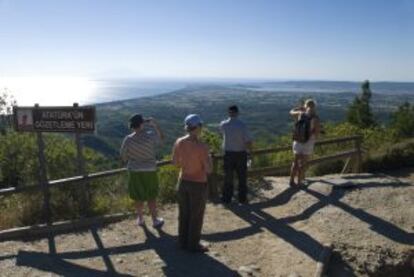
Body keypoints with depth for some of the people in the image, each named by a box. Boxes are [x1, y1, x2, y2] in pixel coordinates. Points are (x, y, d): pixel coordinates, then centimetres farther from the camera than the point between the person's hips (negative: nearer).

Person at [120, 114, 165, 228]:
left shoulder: (128, 139, -14)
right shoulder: (150, 136, -16)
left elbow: (123, 156, -2)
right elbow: (161, 137, 6)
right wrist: (155, 124, 7)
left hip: (134, 172, 1)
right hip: (149, 172, -1)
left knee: (138, 197, 17)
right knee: (151, 197, 15)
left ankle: (140, 219, 32)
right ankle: (155, 221, 24)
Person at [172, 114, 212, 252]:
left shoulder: (179, 142, -7)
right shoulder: (202, 147, -24)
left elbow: (175, 162, 5)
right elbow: (208, 170, -18)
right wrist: (209, 158, 1)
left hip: (183, 181, 6)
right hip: (198, 185, -6)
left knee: (184, 214, 20)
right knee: (196, 216, 12)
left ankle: (183, 242, 34)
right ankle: (193, 245, 26)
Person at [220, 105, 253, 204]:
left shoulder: (223, 124, -7)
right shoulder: (242, 125, -16)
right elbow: (248, 141, -17)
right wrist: (249, 150, 1)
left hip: (228, 153, 2)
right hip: (241, 153, -1)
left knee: (228, 177, 13)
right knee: (242, 177, 12)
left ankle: (227, 198, 20)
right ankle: (242, 198, 20)